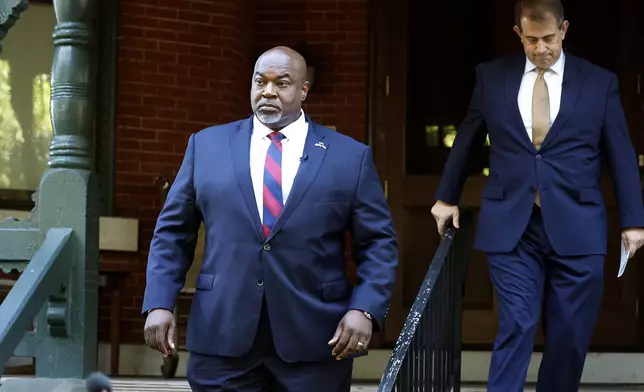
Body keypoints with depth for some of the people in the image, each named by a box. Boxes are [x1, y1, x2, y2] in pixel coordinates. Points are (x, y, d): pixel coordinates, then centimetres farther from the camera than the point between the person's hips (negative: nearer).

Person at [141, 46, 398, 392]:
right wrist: (158, 304, -2)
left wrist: (365, 311, -10)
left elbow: (379, 244, 4)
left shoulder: (350, 156, 5)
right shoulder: (207, 145, 9)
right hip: (222, 337, 1)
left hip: (315, 343, -1)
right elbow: (172, 234, 10)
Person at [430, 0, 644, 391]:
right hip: (511, 226, 0)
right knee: (516, 327, -9)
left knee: (570, 336, 5)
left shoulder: (600, 82, 3)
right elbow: (466, 141, 19)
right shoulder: (492, 76, 6)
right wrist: (447, 197, 25)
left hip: (576, 228, 0)